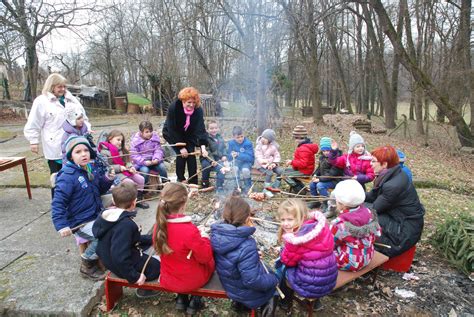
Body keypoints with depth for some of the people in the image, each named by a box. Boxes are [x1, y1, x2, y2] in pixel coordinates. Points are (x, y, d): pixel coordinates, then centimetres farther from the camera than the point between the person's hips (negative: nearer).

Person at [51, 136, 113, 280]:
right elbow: (57, 203, -20)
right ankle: (87, 264, 2)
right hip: (81, 223, -8)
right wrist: (61, 226, -30)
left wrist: (107, 180, -4)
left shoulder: (91, 168, 4)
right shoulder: (67, 176, -19)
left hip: (97, 215, 8)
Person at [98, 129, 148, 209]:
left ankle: (138, 199, 9)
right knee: (130, 183, -26)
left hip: (125, 171, 8)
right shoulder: (104, 151, -11)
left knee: (141, 179, -3)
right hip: (114, 174, -8)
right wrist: (119, 168, -20)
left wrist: (130, 167, -4)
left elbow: (126, 161, 18)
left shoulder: (121, 150, 15)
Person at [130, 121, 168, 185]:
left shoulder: (155, 137, 0)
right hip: (141, 163, -2)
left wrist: (156, 159, -20)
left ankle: (165, 182, -3)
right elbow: (134, 155, -9)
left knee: (162, 167, -24)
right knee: (145, 170, -31)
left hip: (153, 161, 2)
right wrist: (144, 161, -22)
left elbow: (158, 150, -1)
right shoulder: (135, 140, -7)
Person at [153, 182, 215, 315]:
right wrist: (205, 240, -4)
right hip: (192, 281, -5)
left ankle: (181, 300, 26)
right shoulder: (190, 230, -34)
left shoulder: (159, 225, -15)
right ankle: (195, 302, 25)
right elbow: (205, 257, -20)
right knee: (211, 261, 24)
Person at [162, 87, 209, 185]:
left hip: (189, 135, 2)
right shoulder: (173, 108, -30)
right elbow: (172, 130, -27)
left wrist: (203, 146, -43)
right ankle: (180, 179, 2)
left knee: (191, 154, -12)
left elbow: (200, 128, -30)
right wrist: (181, 147, -27)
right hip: (172, 135, -2)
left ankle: (193, 182, -2)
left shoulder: (198, 110, -24)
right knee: (181, 154, -18)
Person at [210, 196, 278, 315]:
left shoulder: (217, 234, -15)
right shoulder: (246, 247, -38)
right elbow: (253, 281, -32)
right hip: (247, 292, -6)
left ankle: (239, 303, 29)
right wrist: (273, 279, -14)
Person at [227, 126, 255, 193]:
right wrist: (232, 155, -26)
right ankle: (236, 185, -4)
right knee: (235, 168, -31)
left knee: (245, 170, -33)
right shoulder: (231, 143, -5)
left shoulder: (248, 143, -15)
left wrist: (238, 155, -33)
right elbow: (229, 156, -1)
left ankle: (247, 186, -3)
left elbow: (250, 157, -21)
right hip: (236, 162, 2)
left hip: (246, 162, -2)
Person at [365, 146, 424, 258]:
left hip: (406, 232, -9)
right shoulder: (392, 174, -2)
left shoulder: (393, 185, -29)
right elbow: (373, 196, 4)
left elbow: (375, 208, -18)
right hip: (401, 220, 9)